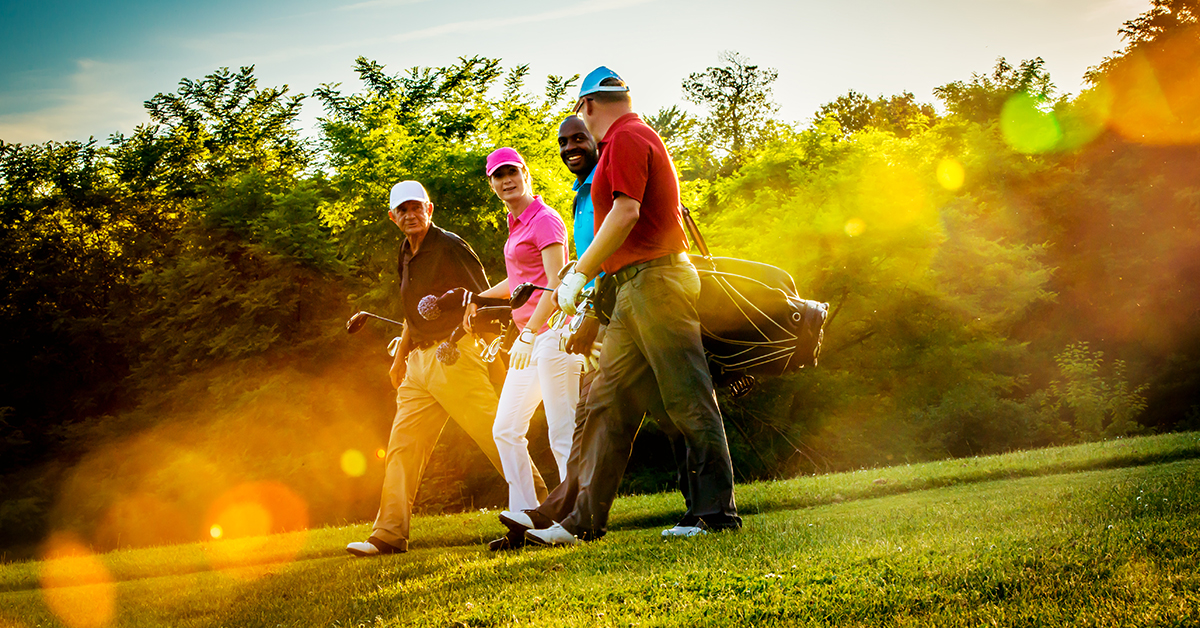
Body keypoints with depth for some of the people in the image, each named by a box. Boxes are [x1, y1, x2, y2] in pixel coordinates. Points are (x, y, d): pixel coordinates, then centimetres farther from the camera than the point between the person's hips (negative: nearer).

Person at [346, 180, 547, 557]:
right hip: (419, 362, 8)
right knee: (402, 445, 4)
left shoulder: (449, 246, -7)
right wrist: (400, 357, 27)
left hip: (454, 356, -8)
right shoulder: (406, 256, 17)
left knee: (495, 434, -6)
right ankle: (389, 535, 6)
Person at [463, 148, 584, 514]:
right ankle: (524, 515, 14)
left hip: (551, 332, -10)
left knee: (562, 434, -10)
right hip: (529, 339, 10)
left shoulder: (545, 220, -10)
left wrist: (529, 334, -25)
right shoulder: (517, 224, 17)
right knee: (506, 430, 10)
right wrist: (478, 299, 23)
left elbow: (556, 284, -19)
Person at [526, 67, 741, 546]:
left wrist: (579, 273, -15)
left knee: (689, 400, -6)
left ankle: (715, 512, -3)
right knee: (608, 402, 7)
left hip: (654, 280, -11)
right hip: (636, 291, 11)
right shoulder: (642, 137, 24)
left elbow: (625, 213, -18)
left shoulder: (625, 138, -8)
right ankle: (585, 519, 8)